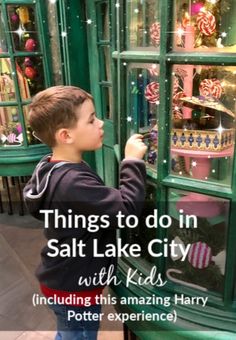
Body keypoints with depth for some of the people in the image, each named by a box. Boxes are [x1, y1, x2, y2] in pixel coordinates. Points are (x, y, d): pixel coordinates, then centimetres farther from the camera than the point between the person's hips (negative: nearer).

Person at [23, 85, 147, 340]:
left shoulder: (49, 169, -2)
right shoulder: (74, 183, -34)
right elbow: (127, 210, -36)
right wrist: (133, 162, -26)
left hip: (64, 281, 9)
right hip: (74, 288, -9)